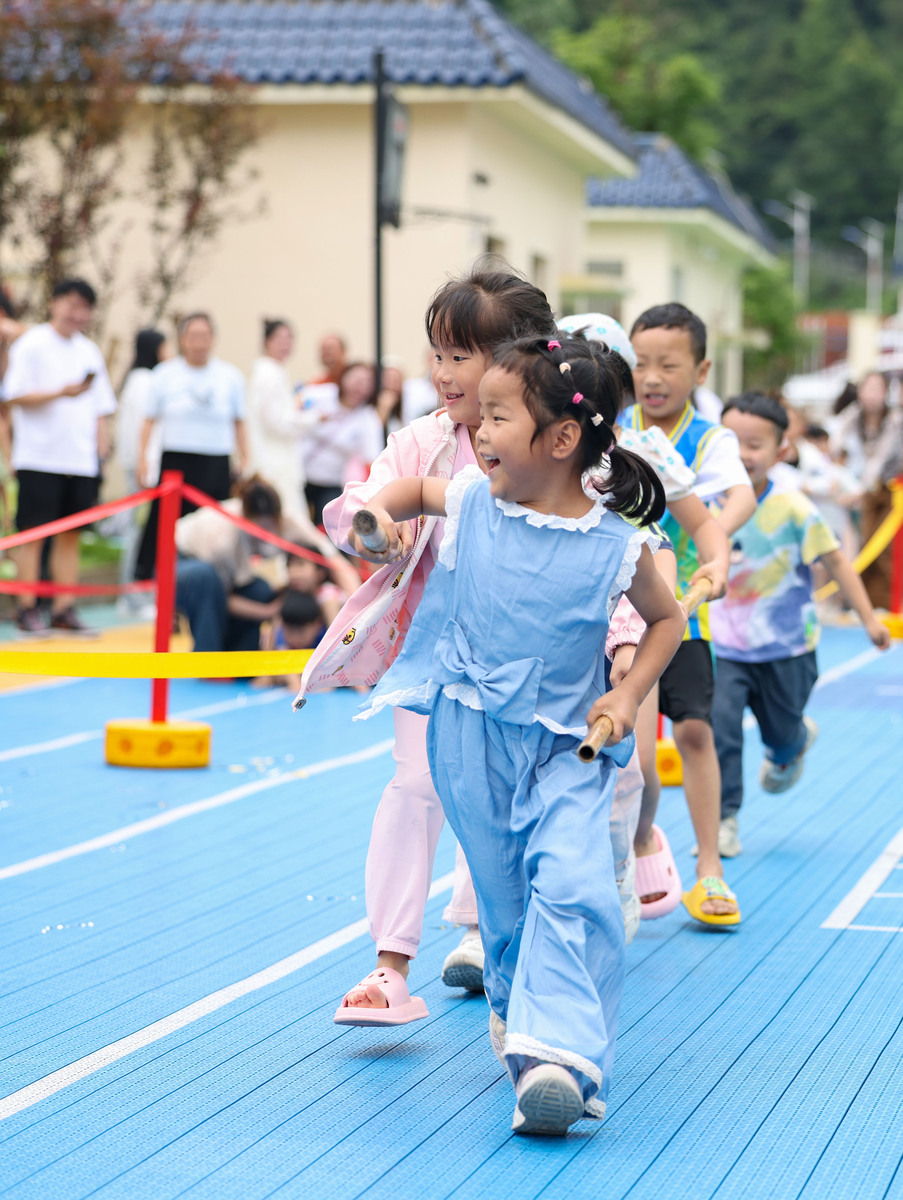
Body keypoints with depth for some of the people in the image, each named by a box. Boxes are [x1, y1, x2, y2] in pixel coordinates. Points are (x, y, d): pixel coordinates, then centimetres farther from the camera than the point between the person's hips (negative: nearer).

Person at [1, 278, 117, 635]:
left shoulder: (90, 352, 14)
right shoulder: (31, 345, -3)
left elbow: (101, 409, 18)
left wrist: (101, 451, 8)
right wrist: (61, 393, -18)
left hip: (81, 460, 5)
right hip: (39, 457, -5)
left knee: (71, 536, 6)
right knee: (33, 533, -3)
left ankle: (64, 609, 9)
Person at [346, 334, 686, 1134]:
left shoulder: (616, 547, -12)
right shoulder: (471, 503, -4)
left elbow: (668, 621, 6)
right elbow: (418, 488, 20)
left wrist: (628, 695, -7)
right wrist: (385, 513, -1)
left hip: (567, 745, -3)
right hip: (471, 735, 3)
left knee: (571, 885, -21)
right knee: (501, 891, 11)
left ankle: (557, 1052, -28)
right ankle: (517, 1004, 35)